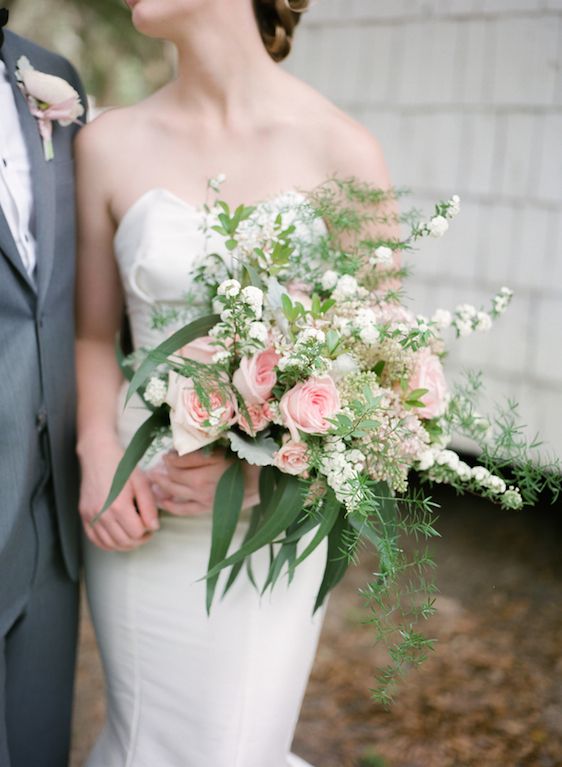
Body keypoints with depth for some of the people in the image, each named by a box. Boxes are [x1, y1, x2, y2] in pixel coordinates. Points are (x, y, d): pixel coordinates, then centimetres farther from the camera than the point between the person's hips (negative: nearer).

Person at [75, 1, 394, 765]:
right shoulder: (109, 144, -1)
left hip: (275, 513, -2)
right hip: (141, 510, 2)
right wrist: (98, 456, -9)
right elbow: (95, 334, 8)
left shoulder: (342, 150, -9)